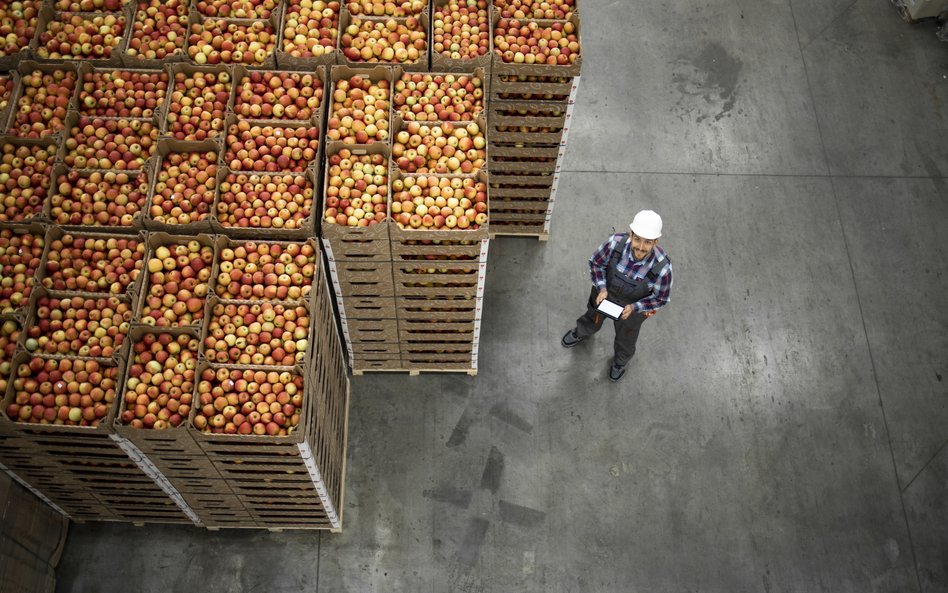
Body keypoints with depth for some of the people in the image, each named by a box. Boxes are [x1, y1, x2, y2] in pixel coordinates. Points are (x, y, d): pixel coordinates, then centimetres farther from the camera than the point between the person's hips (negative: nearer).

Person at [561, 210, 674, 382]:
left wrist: (633, 308, -30)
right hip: (606, 291, 2)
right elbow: (595, 263, -15)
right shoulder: (616, 243, -38)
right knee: (593, 319, 33)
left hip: (634, 304, -1)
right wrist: (602, 289, -27)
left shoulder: (662, 267, -41)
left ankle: (621, 360, 64)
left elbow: (661, 298, -20)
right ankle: (581, 333, 70)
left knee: (625, 335, 29)